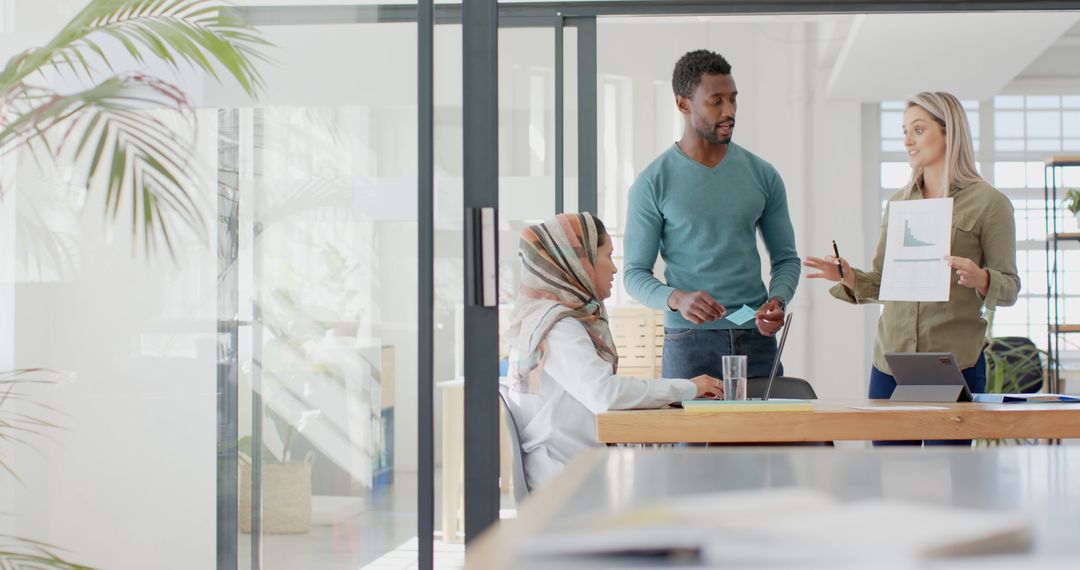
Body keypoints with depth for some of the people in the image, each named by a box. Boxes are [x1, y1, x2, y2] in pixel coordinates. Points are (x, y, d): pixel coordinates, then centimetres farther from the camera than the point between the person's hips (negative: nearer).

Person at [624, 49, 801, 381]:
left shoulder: (762, 175, 9)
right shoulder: (653, 183, -1)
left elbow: (786, 257, 13)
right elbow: (635, 273, -1)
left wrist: (777, 301, -8)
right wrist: (676, 299, -21)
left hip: (757, 339, 3)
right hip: (689, 342, -3)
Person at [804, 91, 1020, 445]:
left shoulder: (989, 203, -1)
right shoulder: (898, 202, 14)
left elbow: (1010, 287, -1)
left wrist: (980, 279, -21)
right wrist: (847, 276, -2)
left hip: (955, 364, -4)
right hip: (890, 362, 4)